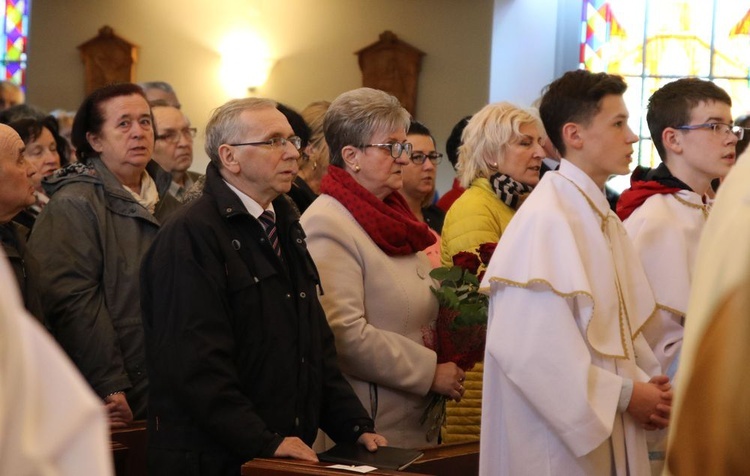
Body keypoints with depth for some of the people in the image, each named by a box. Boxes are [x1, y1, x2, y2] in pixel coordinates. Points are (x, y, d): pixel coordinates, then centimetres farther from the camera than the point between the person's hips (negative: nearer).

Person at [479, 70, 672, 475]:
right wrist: (623, 393, -16)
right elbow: (531, 347, -22)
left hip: (607, 435, 9)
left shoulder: (603, 220, 13)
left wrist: (646, 382, -2)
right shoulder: (545, 220, -16)